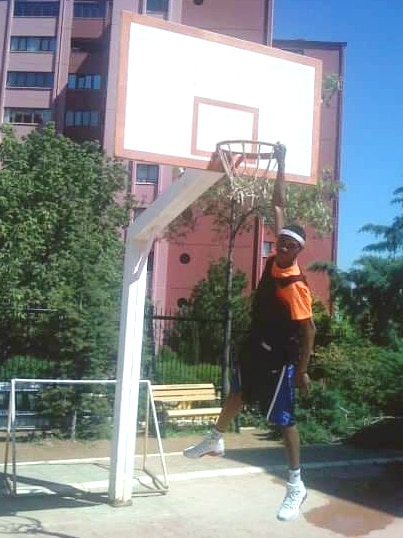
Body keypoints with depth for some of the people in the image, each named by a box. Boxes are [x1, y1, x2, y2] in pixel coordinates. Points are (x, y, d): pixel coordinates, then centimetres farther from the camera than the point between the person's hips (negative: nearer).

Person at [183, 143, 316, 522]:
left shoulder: (295, 286, -25)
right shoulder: (274, 259, -7)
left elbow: (308, 330, -20)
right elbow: (279, 207, -1)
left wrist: (301, 370, -18)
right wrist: (280, 166, -3)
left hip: (280, 358, -8)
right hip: (257, 347, 8)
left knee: (283, 419, 0)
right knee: (237, 393, 26)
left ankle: (296, 486, 12)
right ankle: (215, 441, 49)